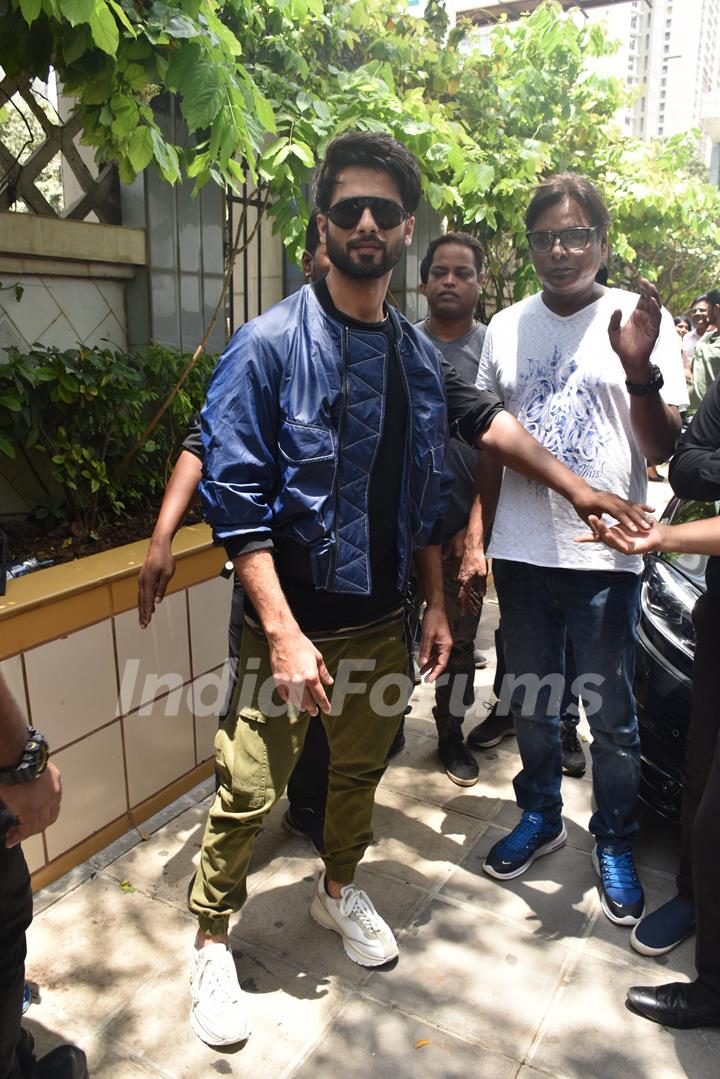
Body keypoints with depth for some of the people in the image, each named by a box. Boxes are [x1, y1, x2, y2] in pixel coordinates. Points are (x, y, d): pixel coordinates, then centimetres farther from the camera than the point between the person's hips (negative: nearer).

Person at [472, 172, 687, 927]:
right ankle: (540, 817, 39)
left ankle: (613, 842, 32)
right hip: (521, 551, 3)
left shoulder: (640, 320, -4)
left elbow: (663, 450, -8)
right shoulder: (506, 326, 7)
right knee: (531, 700, 17)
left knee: (611, 714, 9)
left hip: (604, 553, -3)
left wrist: (640, 370, -25)